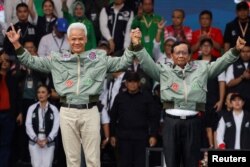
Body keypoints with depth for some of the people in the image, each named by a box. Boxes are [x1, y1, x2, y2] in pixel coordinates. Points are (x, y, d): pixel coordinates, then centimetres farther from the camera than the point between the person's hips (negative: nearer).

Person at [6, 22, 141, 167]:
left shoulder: (99, 58, 10)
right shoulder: (57, 59, 12)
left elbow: (122, 62, 9)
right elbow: (32, 61, 13)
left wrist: (134, 45, -5)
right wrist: (16, 44, 3)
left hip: (90, 111, -1)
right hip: (67, 112, 1)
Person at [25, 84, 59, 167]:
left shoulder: (54, 109, 4)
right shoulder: (32, 108, 7)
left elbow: (56, 127, -3)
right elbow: (28, 125, 1)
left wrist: (47, 139, -13)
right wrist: (36, 139, -10)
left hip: (49, 142, -1)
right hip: (34, 141, 1)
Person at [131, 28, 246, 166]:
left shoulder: (201, 68, 14)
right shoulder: (164, 70, 11)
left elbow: (220, 64, 8)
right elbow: (147, 63, 3)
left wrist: (235, 50, -6)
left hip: (193, 121, 1)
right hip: (171, 121, -1)